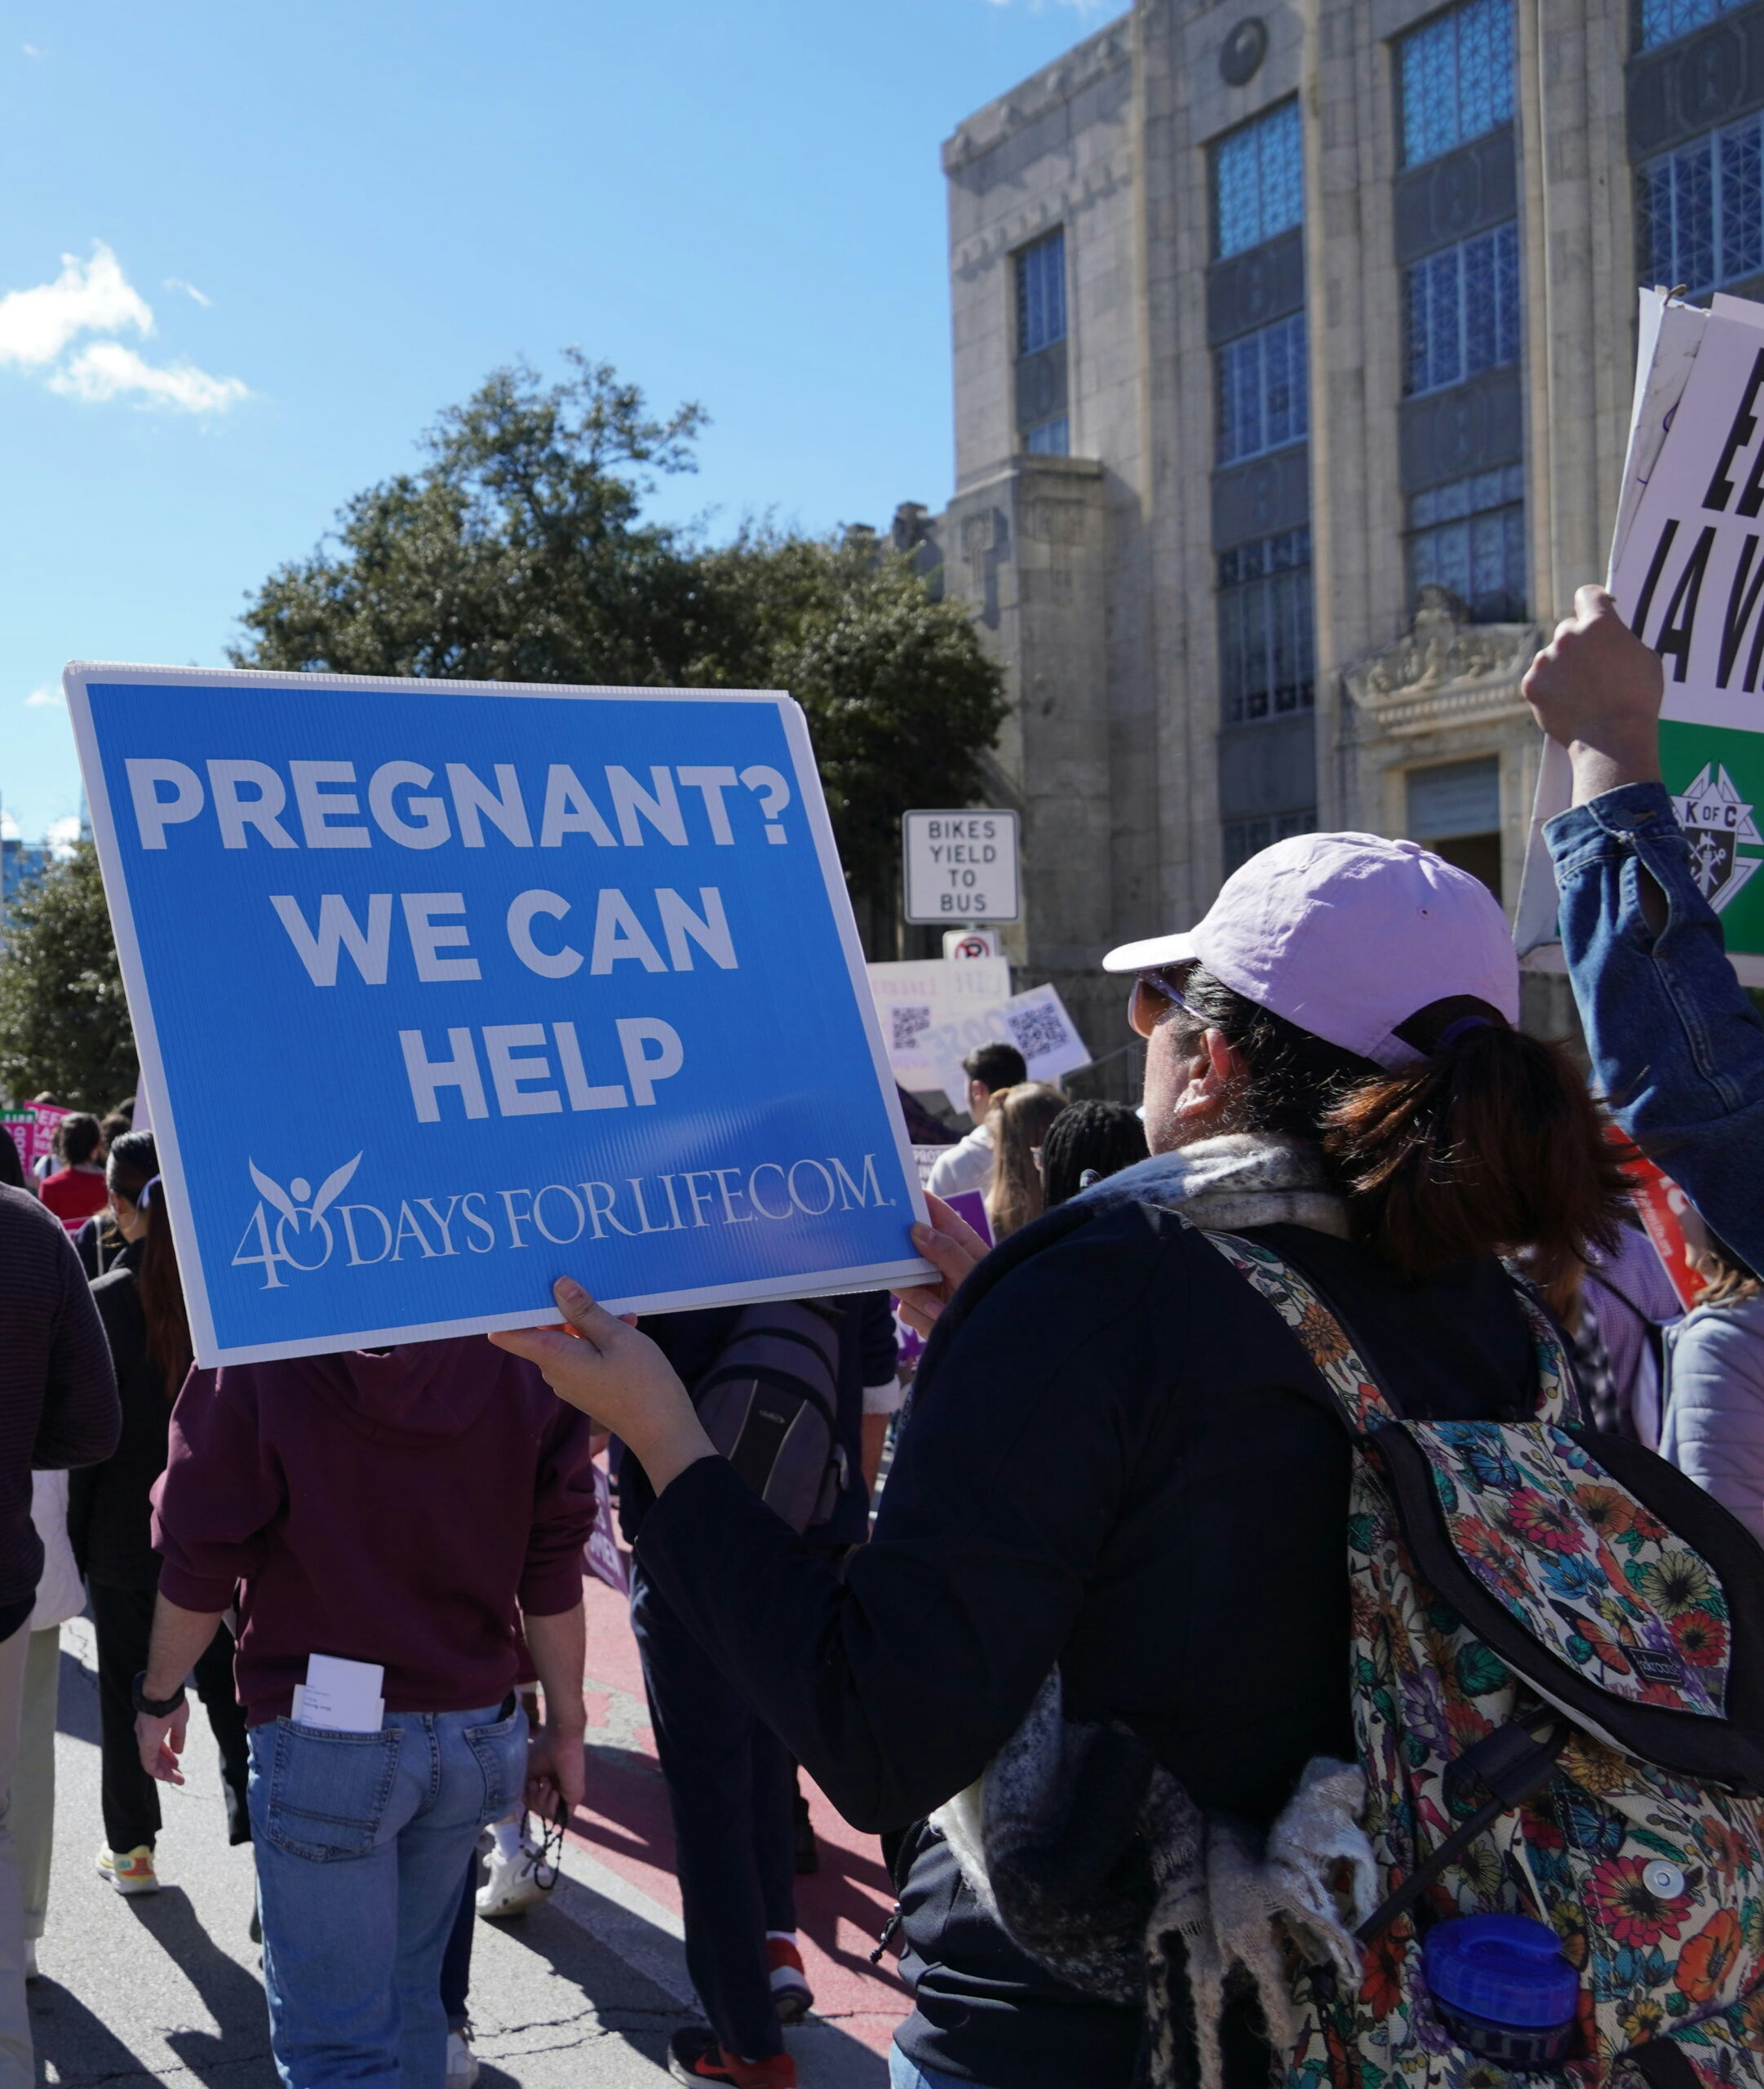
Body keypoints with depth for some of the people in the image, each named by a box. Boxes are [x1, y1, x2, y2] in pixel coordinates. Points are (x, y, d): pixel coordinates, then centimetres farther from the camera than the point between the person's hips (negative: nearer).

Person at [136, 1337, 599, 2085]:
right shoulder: (523, 1352, -6)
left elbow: (201, 1565, -9)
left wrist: (159, 1696, 9)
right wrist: (564, 1727, 9)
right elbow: (553, 1565, -1)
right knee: (412, 1990, 24)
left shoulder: (254, 1363, -14)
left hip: (326, 1742, -4)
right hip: (476, 1729, 4)